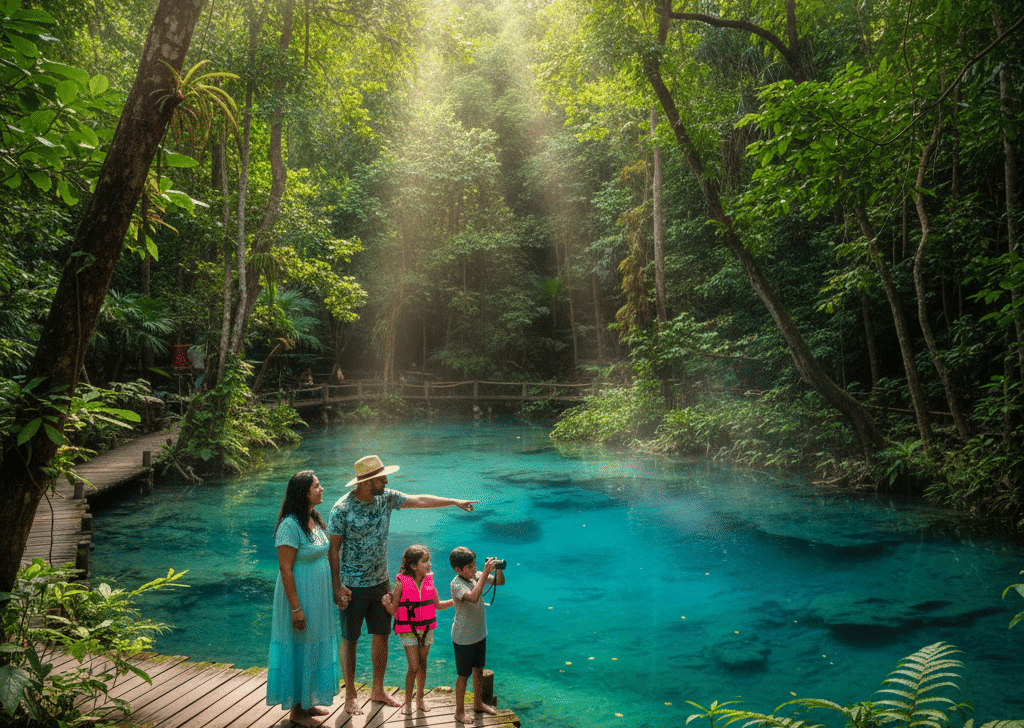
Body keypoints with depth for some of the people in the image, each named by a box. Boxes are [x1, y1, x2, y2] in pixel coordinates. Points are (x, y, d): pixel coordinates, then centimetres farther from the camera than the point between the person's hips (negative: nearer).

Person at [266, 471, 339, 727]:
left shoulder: (314, 520, 5)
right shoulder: (290, 525, -23)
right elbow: (285, 569, -23)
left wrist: (335, 589, 16)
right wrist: (296, 608, -23)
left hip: (318, 598, 9)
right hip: (300, 596, -9)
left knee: (316, 648, 19)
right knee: (300, 650, 5)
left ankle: (308, 702, 35)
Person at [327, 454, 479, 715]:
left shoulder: (386, 497, -3)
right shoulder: (342, 509, -20)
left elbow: (419, 500, 1)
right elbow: (333, 549, -14)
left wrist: (454, 501, -4)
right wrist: (337, 586, -16)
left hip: (381, 581, 6)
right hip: (353, 585, -6)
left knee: (382, 635, 13)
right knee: (350, 639, 8)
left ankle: (377, 690, 30)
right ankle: (350, 696, 24)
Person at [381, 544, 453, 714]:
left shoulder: (429, 580, -1)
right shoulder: (402, 582, -14)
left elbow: (438, 605, 10)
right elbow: (393, 610, -10)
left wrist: (454, 601, -2)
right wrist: (386, 603, -29)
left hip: (426, 628, 4)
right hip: (408, 630, -4)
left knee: (423, 664, 13)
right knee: (413, 667, -6)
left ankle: (420, 698, 32)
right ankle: (407, 702, 15)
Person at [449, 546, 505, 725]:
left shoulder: (476, 575, -4)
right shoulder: (456, 583, -24)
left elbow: (500, 582, 4)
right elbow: (473, 597, -42)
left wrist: (498, 568, -16)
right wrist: (485, 573, -41)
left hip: (479, 633, 7)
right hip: (463, 637, -7)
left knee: (479, 670, 20)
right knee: (464, 675, 7)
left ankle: (478, 704, 39)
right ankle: (459, 711, 23)